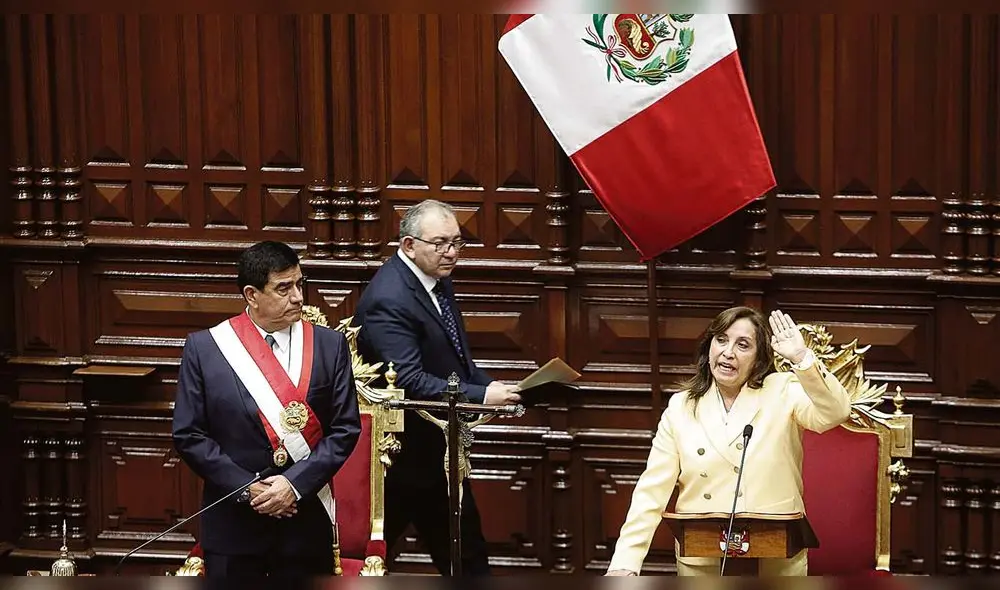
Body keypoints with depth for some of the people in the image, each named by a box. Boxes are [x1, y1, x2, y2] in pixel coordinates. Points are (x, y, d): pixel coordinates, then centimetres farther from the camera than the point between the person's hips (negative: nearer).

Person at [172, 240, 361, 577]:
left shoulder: (329, 345, 3)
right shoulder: (204, 348, 0)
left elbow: (345, 428, 0)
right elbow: (189, 435, -2)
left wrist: (295, 483, -12)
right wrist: (246, 488, -12)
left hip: (305, 521, 1)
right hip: (233, 521, -1)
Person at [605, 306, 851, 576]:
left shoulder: (783, 392, -2)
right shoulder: (681, 408, 2)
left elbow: (835, 412, -20)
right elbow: (652, 492, 0)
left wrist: (800, 357, -30)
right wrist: (624, 564, -10)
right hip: (701, 561, 2)